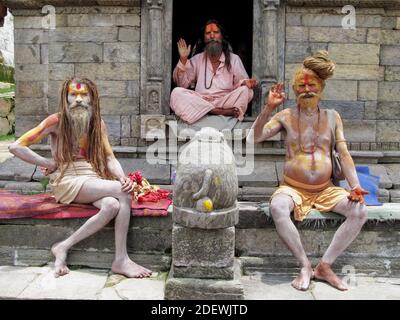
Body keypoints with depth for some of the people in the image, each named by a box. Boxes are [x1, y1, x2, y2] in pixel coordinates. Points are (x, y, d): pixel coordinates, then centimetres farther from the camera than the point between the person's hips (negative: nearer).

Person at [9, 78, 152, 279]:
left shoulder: (97, 123, 13)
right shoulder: (56, 121, -1)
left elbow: (110, 157, 6)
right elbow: (16, 147, -4)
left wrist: (123, 177, -14)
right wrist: (49, 164, -5)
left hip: (93, 180, 5)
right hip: (67, 182, -4)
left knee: (112, 205, -32)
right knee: (123, 192, -28)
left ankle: (64, 246, -19)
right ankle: (121, 260, -23)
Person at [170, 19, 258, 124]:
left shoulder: (233, 59, 14)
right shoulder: (197, 59, 16)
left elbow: (240, 81, 5)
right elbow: (182, 84, 9)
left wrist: (246, 82, -20)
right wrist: (183, 60, -4)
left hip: (225, 102, -1)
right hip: (200, 102, 2)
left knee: (245, 90, -26)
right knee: (176, 93, -27)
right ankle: (224, 112, -33)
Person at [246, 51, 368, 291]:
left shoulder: (332, 116, 8)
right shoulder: (286, 116, 1)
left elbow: (344, 154, 3)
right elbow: (253, 138, -9)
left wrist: (355, 186, -10)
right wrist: (268, 108, -19)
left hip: (326, 190, 3)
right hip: (293, 188, -2)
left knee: (360, 211, -21)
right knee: (277, 208, -35)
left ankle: (325, 266, -8)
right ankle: (305, 265, -17)